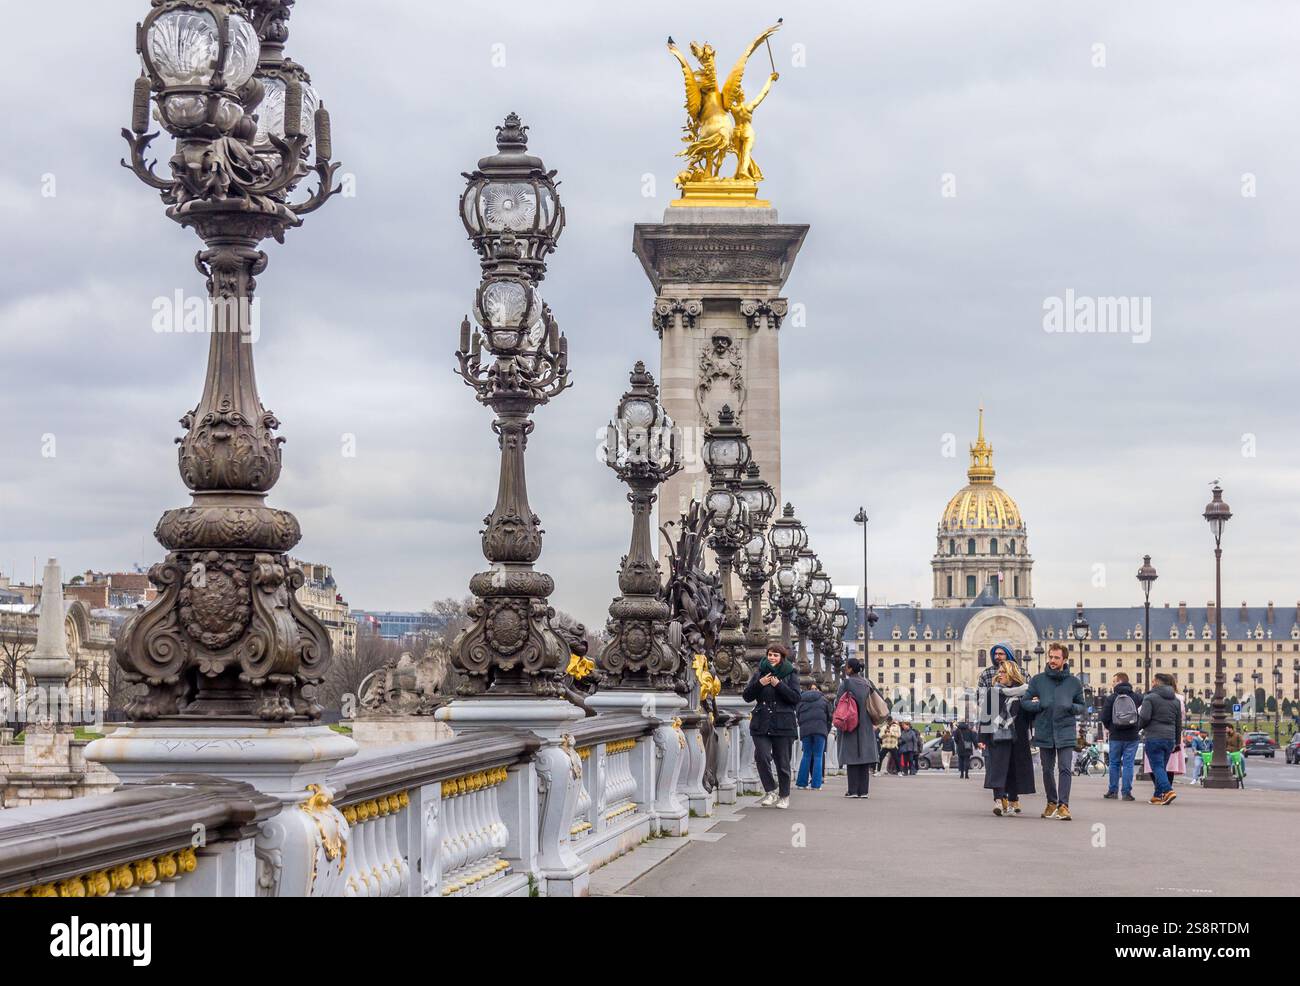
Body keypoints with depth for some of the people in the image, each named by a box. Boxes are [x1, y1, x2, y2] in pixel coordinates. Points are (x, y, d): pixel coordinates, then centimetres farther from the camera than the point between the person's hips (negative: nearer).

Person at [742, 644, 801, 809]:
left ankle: (784, 796, 17)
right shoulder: (759, 673, 11)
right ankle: (771, 790, 3)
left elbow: (796, 698, -7)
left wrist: (779, 685, -16)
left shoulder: (790, 674, 4)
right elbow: (747, 696, 7)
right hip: (761, 724, 2)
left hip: (783, 725, -2)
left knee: (783, 762, 3)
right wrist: (759, 684, -8)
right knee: (762, 757, -13)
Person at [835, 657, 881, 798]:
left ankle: (853, 790, -6)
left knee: (852, 757, -3)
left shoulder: (846, 683, -9)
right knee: (864, 755, 6)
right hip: (866, 725, 5)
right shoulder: (867, 683, 8)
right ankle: (863, 790, 3)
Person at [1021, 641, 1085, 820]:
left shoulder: (1074, 682, 4)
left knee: (1065, 769, -10)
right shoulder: (1037, 680, 4)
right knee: (1047, 770, 11)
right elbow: (1024, 702, 5)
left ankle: (1063, 805, -11)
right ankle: (1051, 802, 27)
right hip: (1044, 731, 2)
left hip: (1066, 732, -2)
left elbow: (1082, 706, 11)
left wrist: (1072, 707, -11)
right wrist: (1039, 705, -13)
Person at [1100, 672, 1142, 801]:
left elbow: (1104, 717, -5)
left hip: (1116, 737, 0)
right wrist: (1138, 728, 11)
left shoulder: (1111, 698, -4)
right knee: (1128, 764, 2)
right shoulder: (1137, 697, -1)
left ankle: (1113, 791, 12)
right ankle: (1126, 792, -1)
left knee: (1114, 764, 11)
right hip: (1132, 737, 0)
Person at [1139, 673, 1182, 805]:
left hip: (1154, 737, -6)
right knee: (1162, 767, 13)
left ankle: (1168, 791, -23)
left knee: (1157, 767, -6)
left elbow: (1145, 717, -17)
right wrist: (1176, 742, 21)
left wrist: (1141, 726, 5)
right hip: (1170, 738, 6)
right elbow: (1179, 723, 15)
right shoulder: (1175, 700, 13)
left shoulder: (1150, 697, -6)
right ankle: (1157, 796, 13)